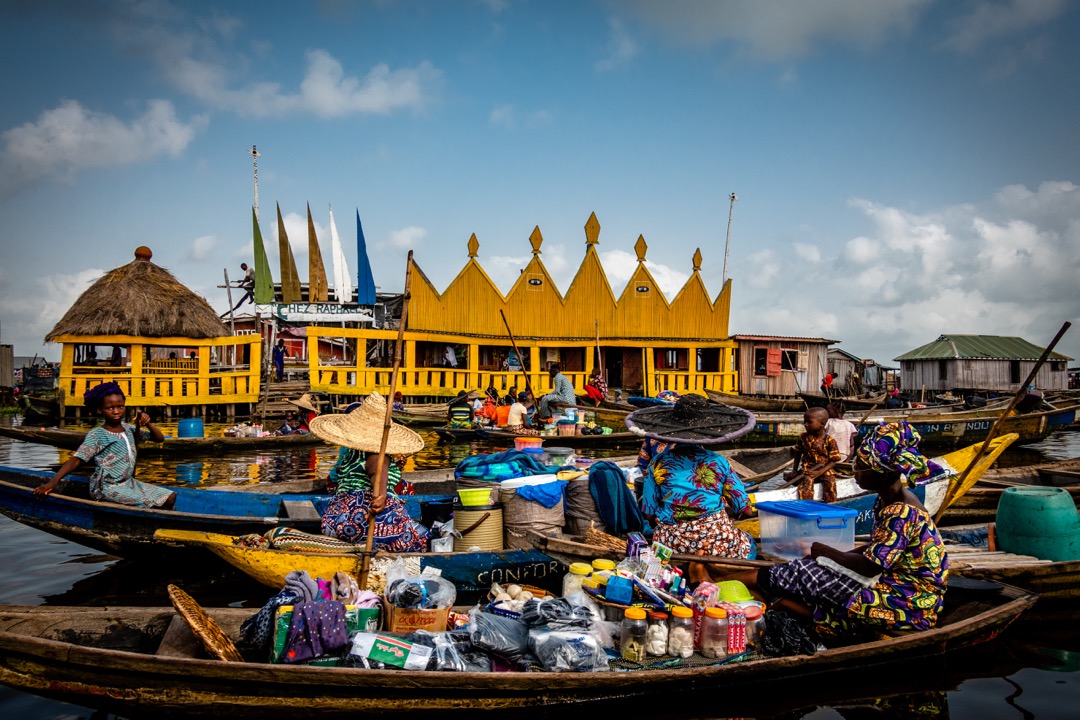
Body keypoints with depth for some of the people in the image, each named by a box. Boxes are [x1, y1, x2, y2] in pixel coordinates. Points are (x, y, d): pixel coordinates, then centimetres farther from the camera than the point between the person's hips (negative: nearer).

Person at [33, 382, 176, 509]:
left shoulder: (129, 429, 7)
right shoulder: (96, 435, -11)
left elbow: (159, 438, 10)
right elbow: (76, 460, -20)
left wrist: (148, 424, -10)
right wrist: (53, 482, -32)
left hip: (129, 483, 7)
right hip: (108, 488, -7)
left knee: (169, 497, 2)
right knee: (149, 504, -21)